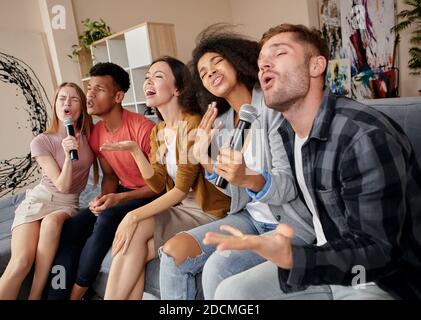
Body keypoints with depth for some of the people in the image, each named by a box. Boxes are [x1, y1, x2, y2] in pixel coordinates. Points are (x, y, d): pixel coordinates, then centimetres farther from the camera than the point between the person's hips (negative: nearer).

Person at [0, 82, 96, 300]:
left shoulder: (88, 136, -1)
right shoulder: (41, 142, -9)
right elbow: (62, 185, -15)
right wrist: (68, 156, -29)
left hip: (68, 204, 1)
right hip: (38, 200, -1)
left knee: (52, 221, -36)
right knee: (21, 262, -26)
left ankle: (36, 294, -22)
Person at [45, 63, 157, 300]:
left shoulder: (143, 127, -22)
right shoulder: (96, 133, 1)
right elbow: (110, 175, 10)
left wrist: (119, 198, -26)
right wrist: (103, 198, -12)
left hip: (151, 196, -6)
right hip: (120, 194, 7)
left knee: (107, 219, -30)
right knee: (72, 227, -13)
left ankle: (76, 294, -9)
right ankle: (57, 294, -1)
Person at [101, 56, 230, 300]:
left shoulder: (193, 124, -16)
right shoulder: (158, 132, 8)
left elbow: (181, 189, -20)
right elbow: (159, 186, 0)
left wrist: (135, 216, -22)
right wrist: (134, 150, -9)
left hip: (207, 211, -6)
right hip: (179, 208, 6)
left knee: (135, 230, -20)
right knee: (135, 252, -16)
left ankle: (114, 295, -1)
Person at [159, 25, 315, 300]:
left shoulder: (273, 107, -14)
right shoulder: (220, 123, 6)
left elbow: (289, 185, -18)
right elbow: (234, 190, 5)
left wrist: (248, 179, -37)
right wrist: (206, 163, -11)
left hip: (291, 221, -6)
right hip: (250, 217, 6)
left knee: (218, 267, -27)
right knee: (173, 251, -8)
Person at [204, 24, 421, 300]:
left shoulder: (366, 136, -27)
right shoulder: (286, 133, -1)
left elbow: (379, 254, -25)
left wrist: (290, 259, -41)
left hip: (388, 277, -6)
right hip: (327, 257, 7)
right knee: (230, 291, -2)